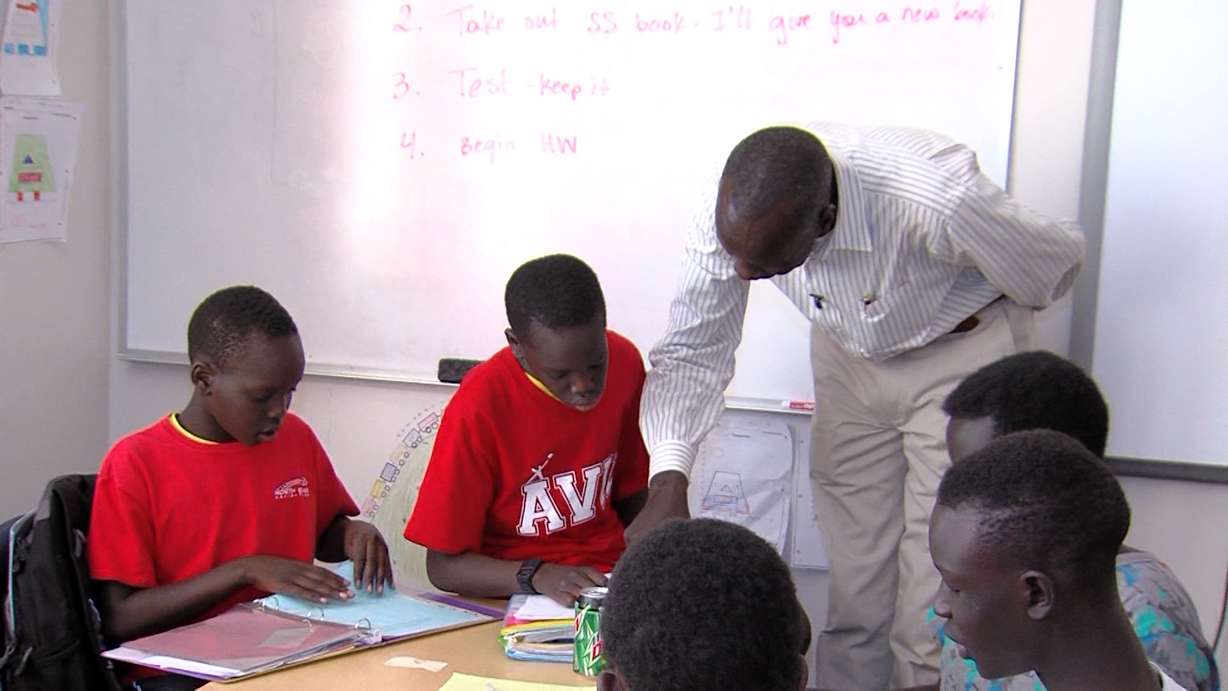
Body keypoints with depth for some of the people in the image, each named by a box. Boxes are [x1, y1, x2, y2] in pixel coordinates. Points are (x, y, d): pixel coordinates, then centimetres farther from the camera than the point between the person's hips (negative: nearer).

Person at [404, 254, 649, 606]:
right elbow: (443, 565, -12)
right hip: (512, 592, -4)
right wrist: (537, 575, -27)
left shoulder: (624, 363, -4)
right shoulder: (479, 409, -18)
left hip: (608, 577, 5)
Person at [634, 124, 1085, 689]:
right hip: (849, 357, 4)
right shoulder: (733, 214, -25)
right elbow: (693, 351, -15)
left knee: (937, 606, -7)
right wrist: (667, 482, -29)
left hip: (961, 352, -4)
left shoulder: (936, 200, -38)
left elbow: (1056, 261, -18)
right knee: (852, 584, 9)